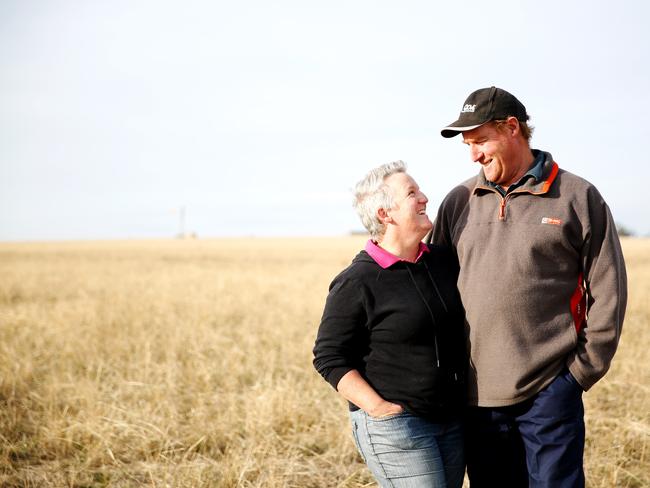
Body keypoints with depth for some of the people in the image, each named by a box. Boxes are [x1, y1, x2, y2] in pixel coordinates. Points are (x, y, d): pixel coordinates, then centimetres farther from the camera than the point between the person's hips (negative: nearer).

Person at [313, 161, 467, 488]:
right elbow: (329, 358, -9)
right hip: (394, 424, -7)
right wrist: (379, 409, -16)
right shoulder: (356, 283, -11)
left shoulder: (444, 261, 8)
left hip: (452, 421, 7)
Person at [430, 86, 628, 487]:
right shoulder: (459, 202, 9)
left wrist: (583, 370, -3)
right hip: (478, 396, 4)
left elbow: (608, 292, 0)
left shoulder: (578, 197, -1)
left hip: (549, 393, -4)